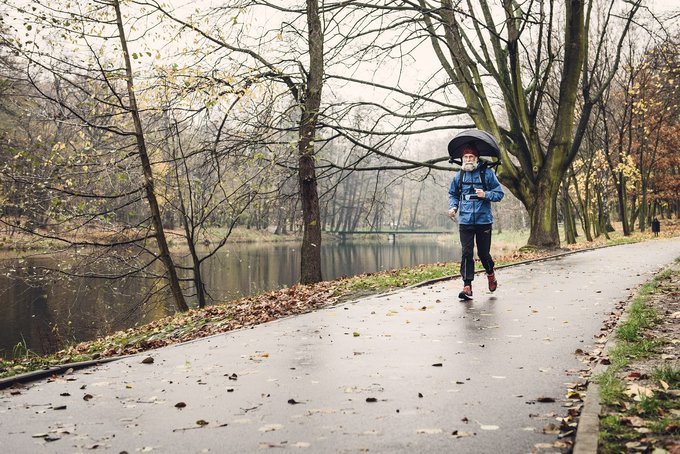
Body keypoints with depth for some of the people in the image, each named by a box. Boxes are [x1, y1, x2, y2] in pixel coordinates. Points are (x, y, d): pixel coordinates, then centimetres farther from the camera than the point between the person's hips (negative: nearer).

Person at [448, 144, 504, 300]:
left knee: (483, 252, 7)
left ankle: (490, 274, 38)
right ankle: (467, 286, -4)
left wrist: (486, 195, -16)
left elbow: (499, 193, 1)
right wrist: (453, 207, 1)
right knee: (466, 253, -6)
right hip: (465, 221, 2)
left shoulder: (487, 173, -1)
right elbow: (453, 195, 20)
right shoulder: (458, 176, 7)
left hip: (483, 220, -1)